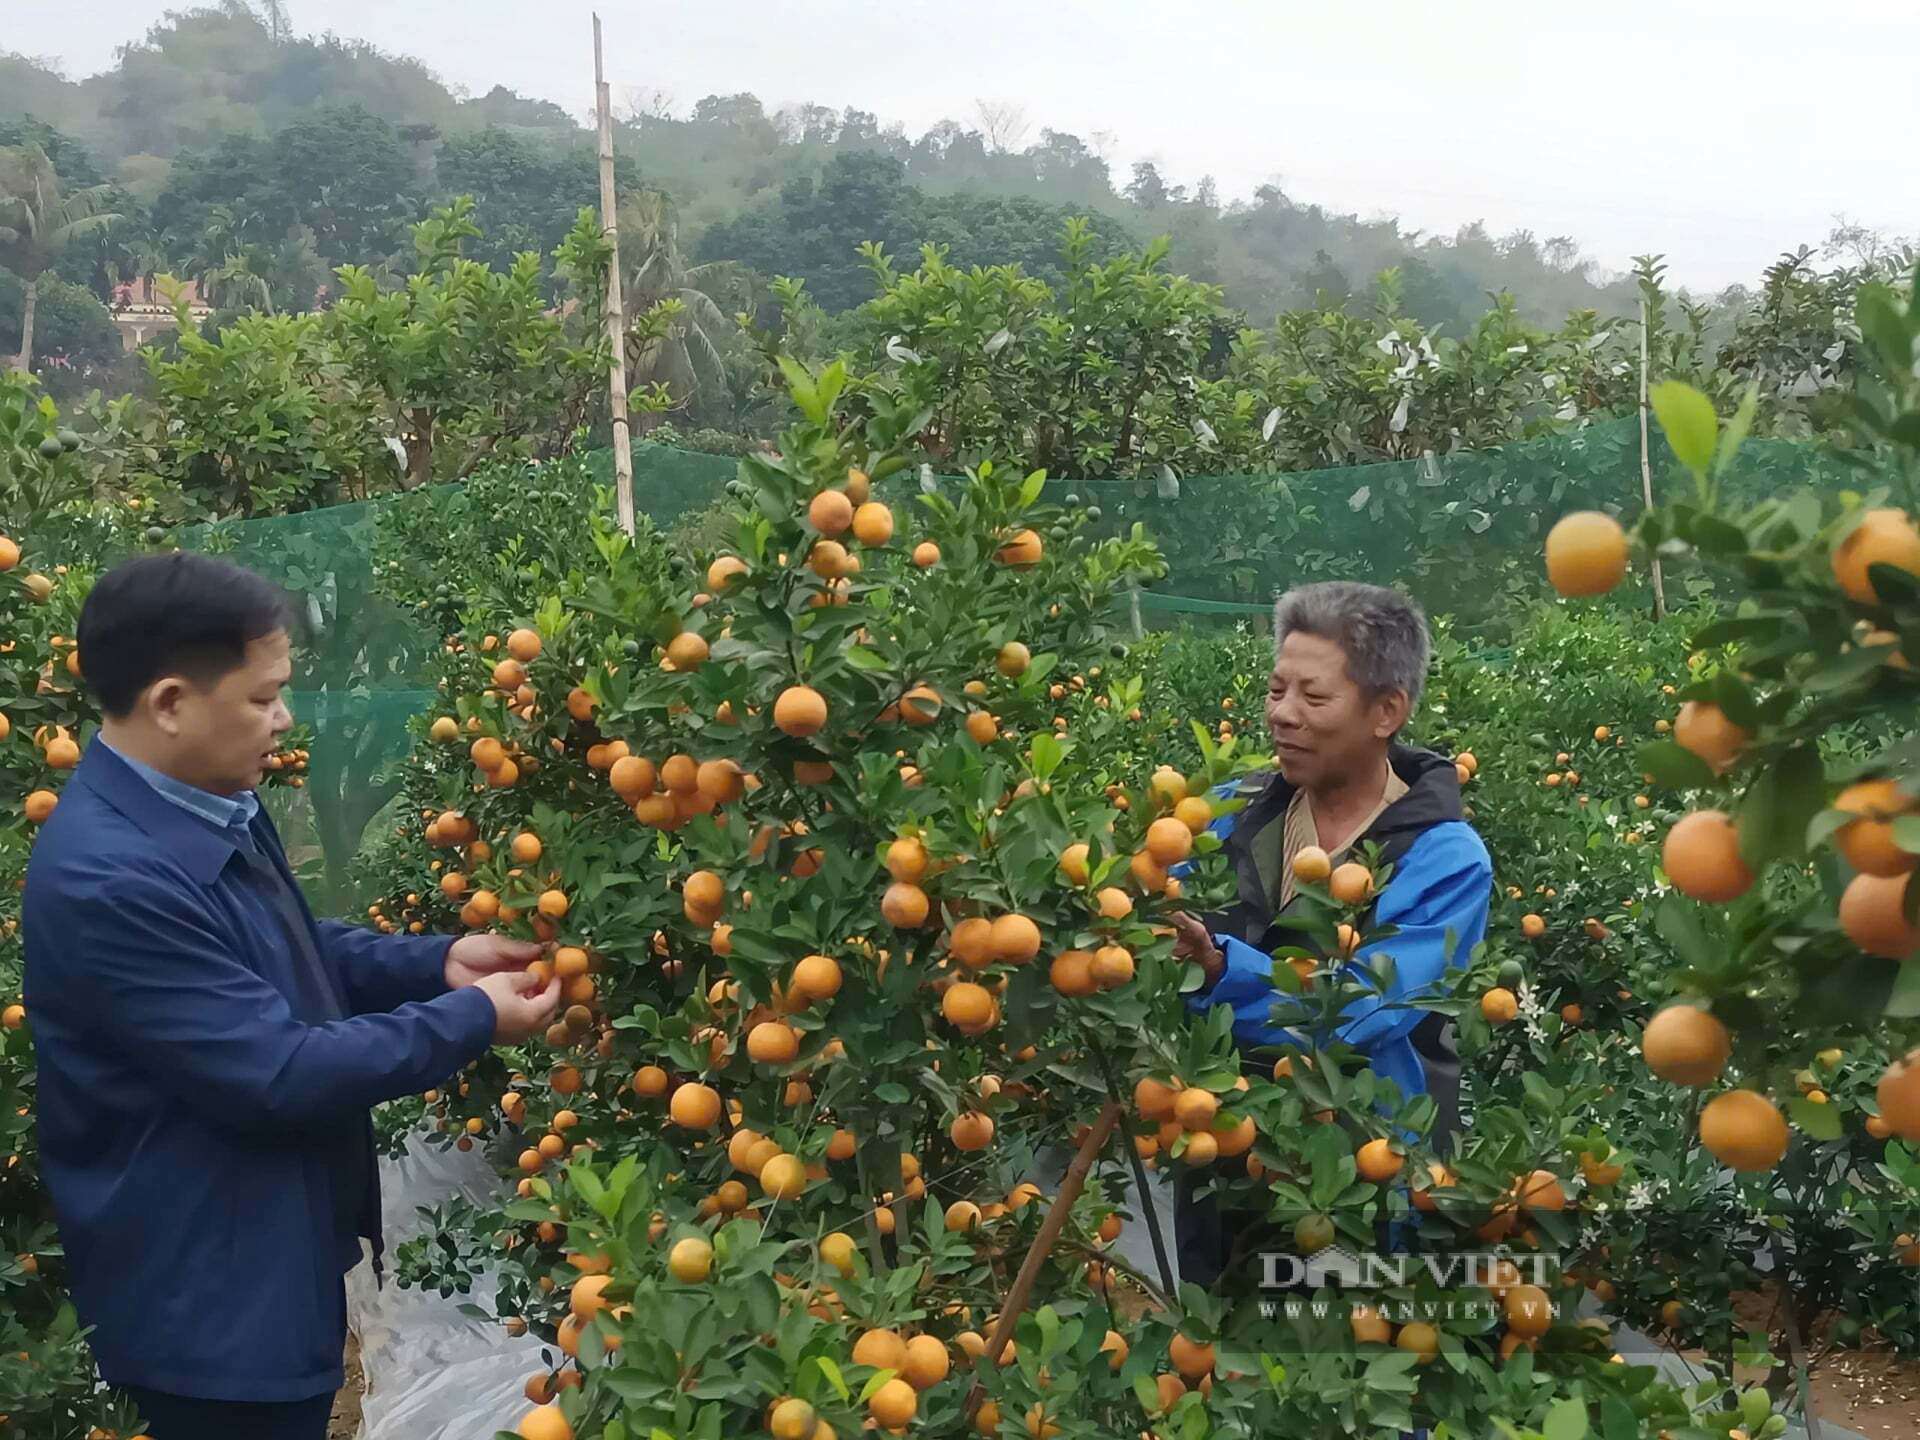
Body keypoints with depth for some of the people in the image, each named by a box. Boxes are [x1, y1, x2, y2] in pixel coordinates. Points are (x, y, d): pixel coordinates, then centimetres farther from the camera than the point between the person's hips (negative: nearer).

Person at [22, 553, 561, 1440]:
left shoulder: (214, 804, -1)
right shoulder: (106, 880, -31)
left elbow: (289, 955, 15)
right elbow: (278, 1075, -27)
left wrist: (440, 963, 0)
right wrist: (472, 1020, -18)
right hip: (206, 1303, -9)